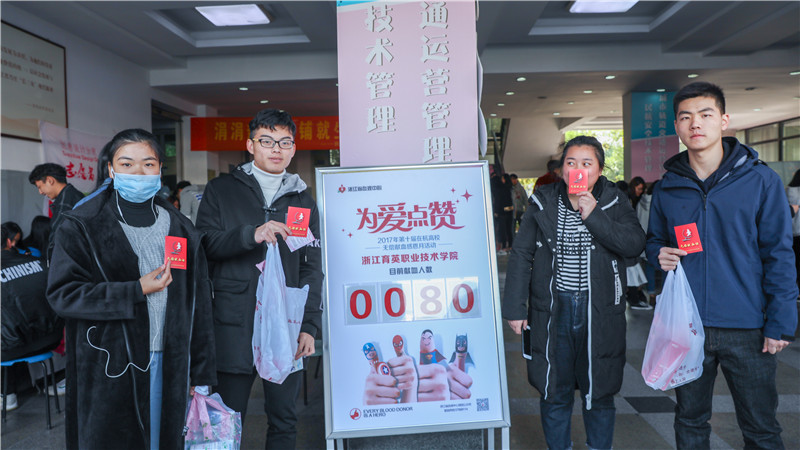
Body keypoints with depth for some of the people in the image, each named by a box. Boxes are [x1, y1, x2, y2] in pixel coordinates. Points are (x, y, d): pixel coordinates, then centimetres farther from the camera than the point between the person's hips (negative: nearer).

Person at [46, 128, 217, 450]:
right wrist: (136, 290, -16)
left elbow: (199, 304, 6)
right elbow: (62, 293, -8)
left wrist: (201, 375, 4)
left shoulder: (181, 229, 8)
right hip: (109, 370, -2)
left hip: (169, 366, 3)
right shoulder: (82, 226, 0)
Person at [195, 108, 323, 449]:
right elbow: (204, 244, -5)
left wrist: (309, 326, 0)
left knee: (284, 420, 10)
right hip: (235, 325, -1)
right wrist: (251, 235, -20)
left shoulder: (302, 201, 11)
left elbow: (312, 269, 8)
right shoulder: (221, 191, 7)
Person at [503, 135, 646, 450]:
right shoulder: (543, 203, 1)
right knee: (554, 393, 10)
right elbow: (521, 254, 0)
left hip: (599, 313, 0)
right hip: (552, 311, 0)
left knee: (599, 393, 12)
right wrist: (514, 307, -5)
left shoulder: (613, 203, 2)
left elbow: (635, 245, -12)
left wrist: (594, 216, -19)